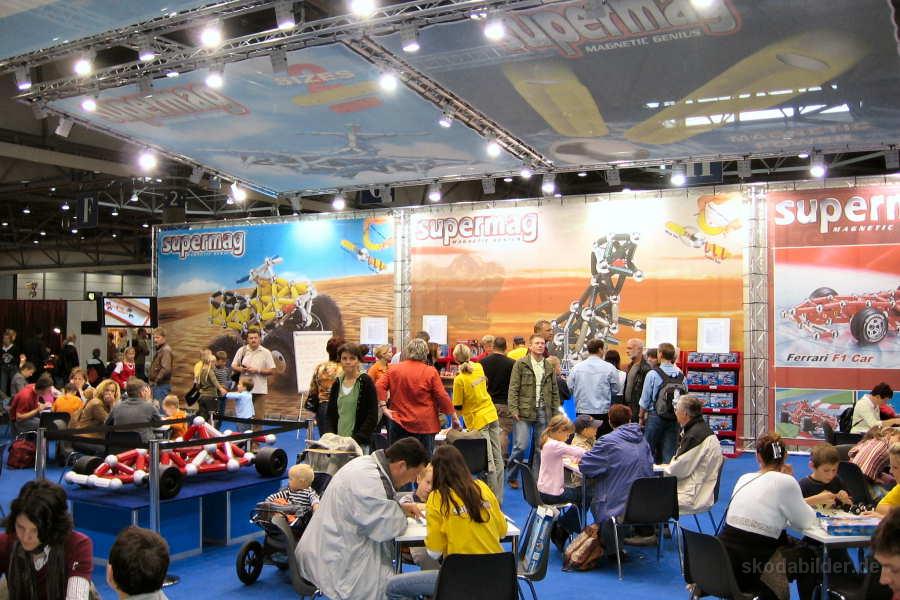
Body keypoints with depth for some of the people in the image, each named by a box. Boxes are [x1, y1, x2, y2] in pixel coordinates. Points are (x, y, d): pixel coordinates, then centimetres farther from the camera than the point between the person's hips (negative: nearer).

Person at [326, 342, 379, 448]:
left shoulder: (365, 381, -3)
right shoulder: (337, 383, 10)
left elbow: (372, 417, -7)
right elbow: (330, 414, 14)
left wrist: (356, 439, -14)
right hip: (338, 441, 4)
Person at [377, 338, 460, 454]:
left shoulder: (394, 369, 3)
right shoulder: (431, 372, -6)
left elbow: (380, 386, -6)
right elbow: (442, 396, -6)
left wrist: (383, 407, -5)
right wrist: (454, 416, 2)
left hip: (399, 423, 2)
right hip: (424, 425, -2)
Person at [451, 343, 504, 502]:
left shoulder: (459, 379, -17)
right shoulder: (479, 368, -1)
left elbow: (458, 406, -8)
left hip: (477, 421, -6)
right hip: (492, 415, 6)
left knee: (488, 462, -2)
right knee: (497, 458, 10)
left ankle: (494, 498, 3)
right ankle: (499, 497, 19)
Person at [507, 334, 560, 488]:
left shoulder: (549, 367, 12)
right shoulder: (521, 364, 0)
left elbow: (555, 392, 14)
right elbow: (513, 389, -4)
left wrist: (556, 412, 8)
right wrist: (513, 409, -12)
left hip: (543, 412, 4)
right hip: (525, 412, -4)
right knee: (521, 446, -6)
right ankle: (511, 476, 11)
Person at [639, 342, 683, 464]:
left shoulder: (653, 374, -11)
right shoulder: (681, 375, -3)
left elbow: (645, 400, -5)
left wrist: (642, 417, 8)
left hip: (655, 416, -3)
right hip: (674, 417, 3)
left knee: (649, 449, 7)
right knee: (669, 452, 9)